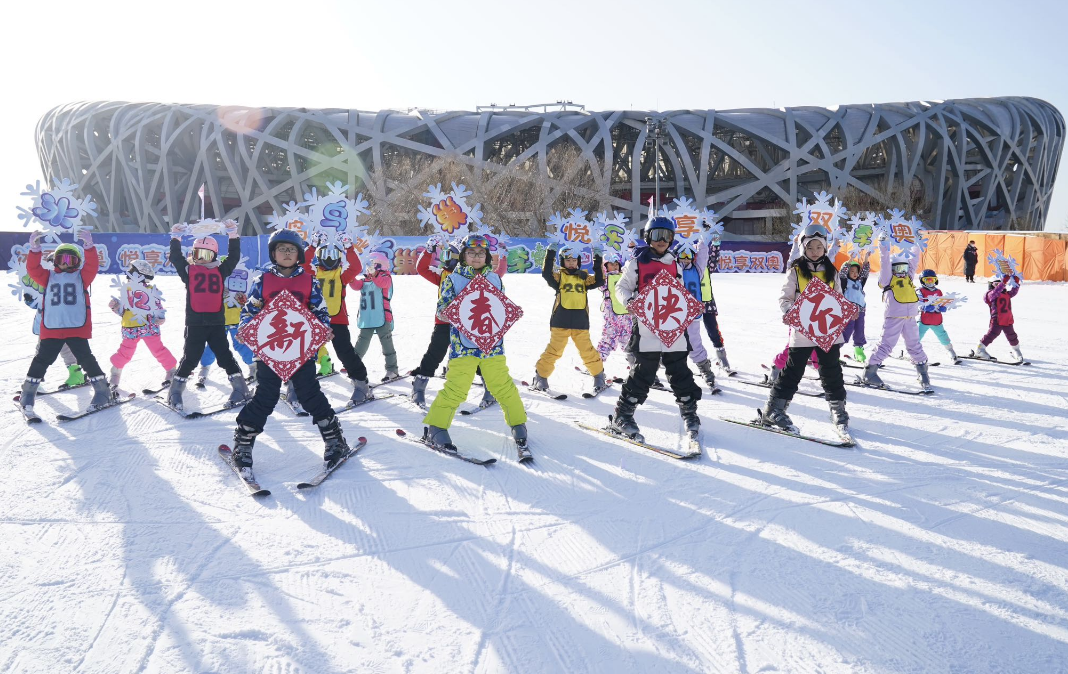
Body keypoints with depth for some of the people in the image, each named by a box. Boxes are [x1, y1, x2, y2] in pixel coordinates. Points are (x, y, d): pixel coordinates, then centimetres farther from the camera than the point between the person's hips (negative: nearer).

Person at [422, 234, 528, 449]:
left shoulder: (494, 279, 12)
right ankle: (436, 428, 5)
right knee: (456, 387, -9)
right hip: (463, 343, -3)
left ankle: (518, 423, 22)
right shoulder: (453, 279, 3)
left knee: (502, 385, 4)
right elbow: (442, 307, 1)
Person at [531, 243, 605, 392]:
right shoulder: (558, 276, 7)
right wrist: (550, 254, -20)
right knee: (553, 350, 0)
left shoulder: (583, 277, 14)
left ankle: (599, 375, 24)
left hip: (581, 322, 2)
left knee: (588, 351, 6)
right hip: (560, 322, -2)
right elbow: (547, 274, -12)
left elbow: (598, 281, 2)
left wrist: (598, 262, -5)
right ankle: (540, 377, 12)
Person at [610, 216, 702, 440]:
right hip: (646, 327, -4)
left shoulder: (675, 265, 16)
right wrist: (630, 302, -13)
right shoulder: (637, 263, 2)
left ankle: (689, 414, 23)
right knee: (643, 374, -4)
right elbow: (621, 287, 6)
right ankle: (622, 416, 7)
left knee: (680, 373, 9)